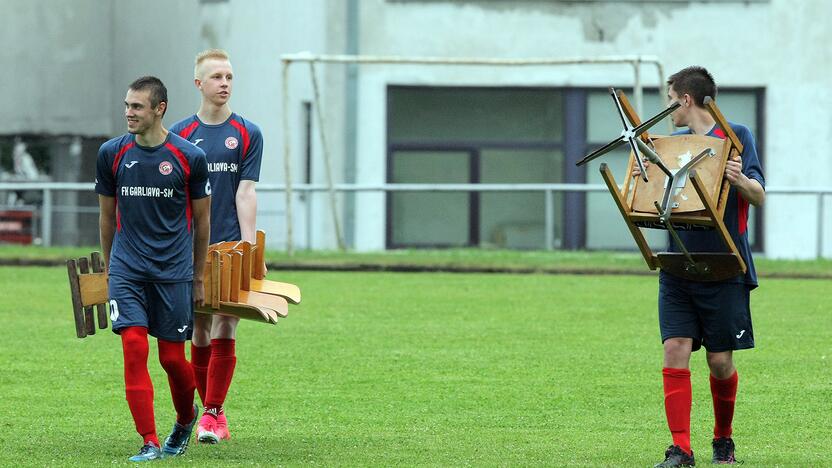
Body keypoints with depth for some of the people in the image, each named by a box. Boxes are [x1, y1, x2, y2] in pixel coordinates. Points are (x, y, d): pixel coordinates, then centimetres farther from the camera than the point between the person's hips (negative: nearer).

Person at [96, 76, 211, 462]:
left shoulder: (190, 157, -4)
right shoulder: (112, 154, 2)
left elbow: (202, 219, 6)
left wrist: (199, 278, 10)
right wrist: (109, 269, 17)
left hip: (174, 271, -1)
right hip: (127, 268, 1)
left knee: (171, 357, 2)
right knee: (134, 348, -13)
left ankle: (186, 417, 33)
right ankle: (149, 443, -9)